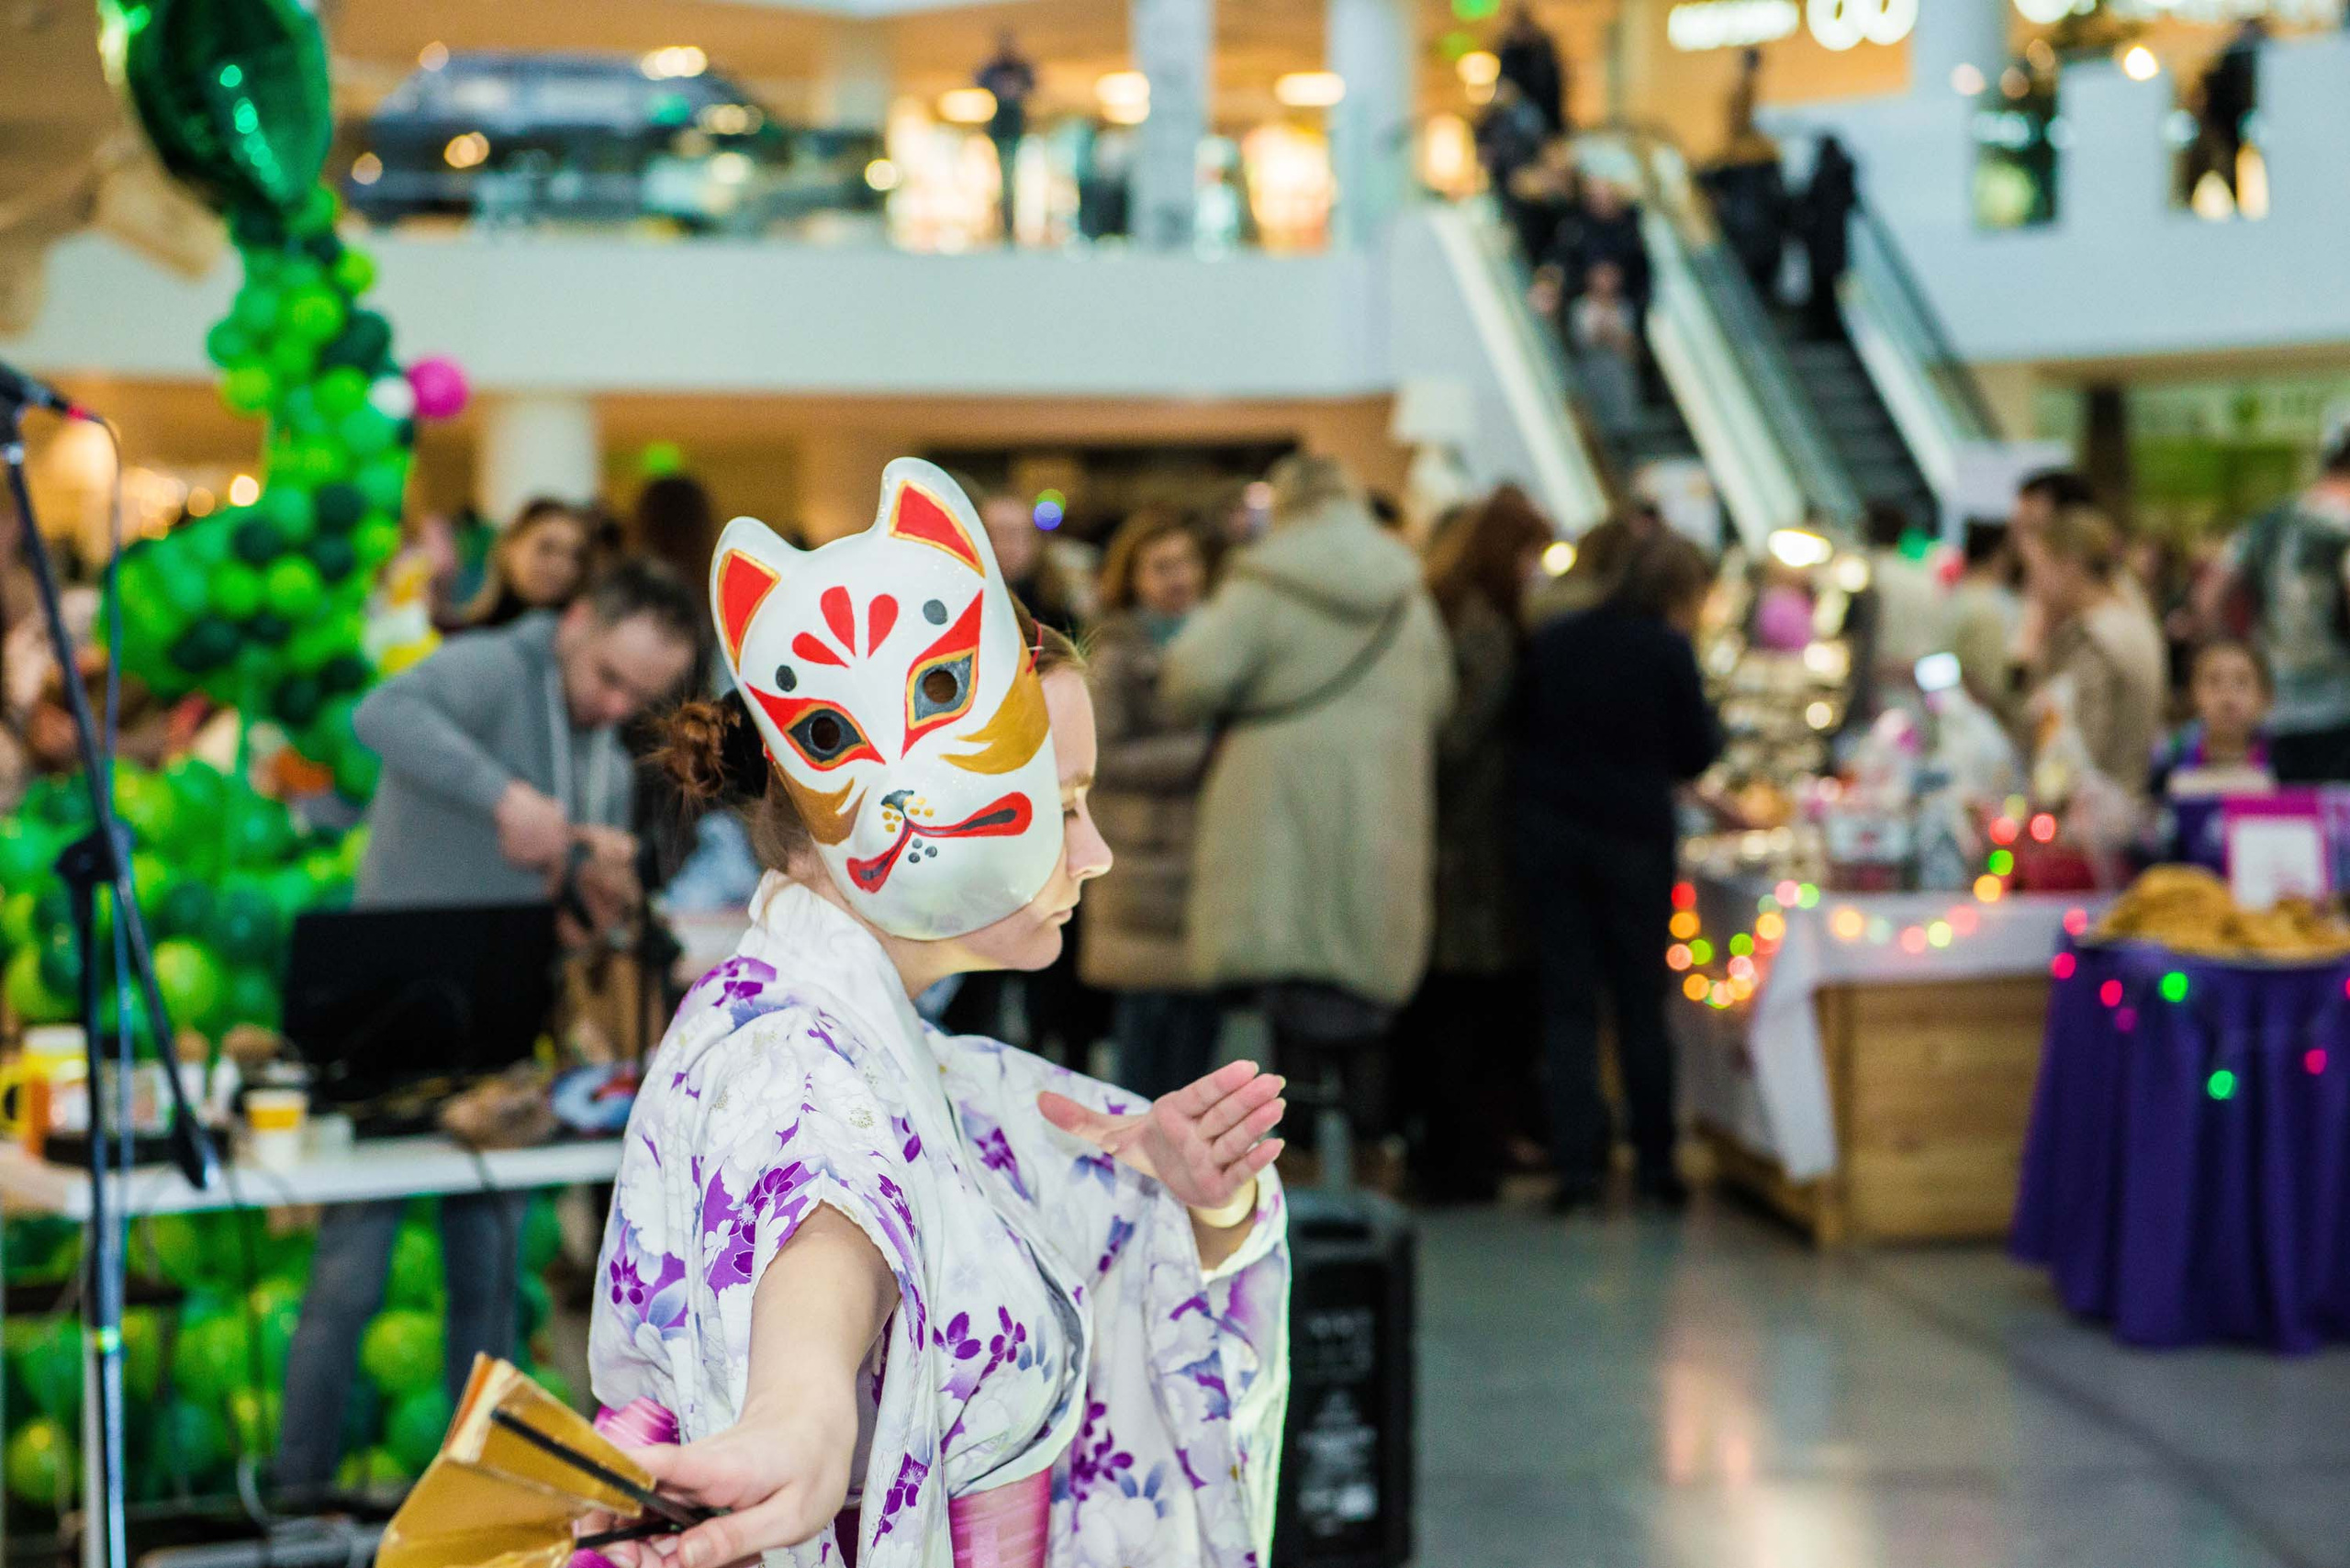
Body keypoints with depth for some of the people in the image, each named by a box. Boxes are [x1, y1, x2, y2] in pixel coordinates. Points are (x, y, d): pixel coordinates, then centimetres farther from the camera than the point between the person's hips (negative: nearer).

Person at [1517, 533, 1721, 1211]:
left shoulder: (1551, 641, 4)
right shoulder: (1667, 651, -8)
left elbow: (1524, 729, 10)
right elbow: (1696, 754, -3)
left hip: (1546, 833, 3)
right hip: (1633, 836, -2)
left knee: (1567, 1002, 5)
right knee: (1641, 1001, 10)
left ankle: (1578, 1163, 0)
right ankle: (1655, 1161, 14)